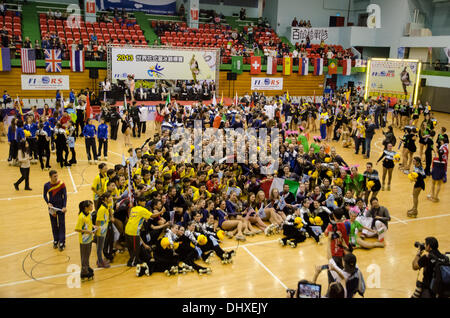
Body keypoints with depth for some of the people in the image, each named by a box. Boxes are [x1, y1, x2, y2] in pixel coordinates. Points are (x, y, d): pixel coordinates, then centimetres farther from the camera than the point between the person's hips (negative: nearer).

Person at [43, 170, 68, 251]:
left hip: (60, 206, -2)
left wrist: (64, 206, -15)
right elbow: (45, 195, 8)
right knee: (54, 224, 12)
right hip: (52, 207, 2)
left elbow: (65, 195, -8)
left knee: (61, 224, 0)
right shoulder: (47, 185, -6)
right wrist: (48, 203, -9)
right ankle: (55, 241, 28)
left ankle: (62, 242, 7)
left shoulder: (61, 184, -12)